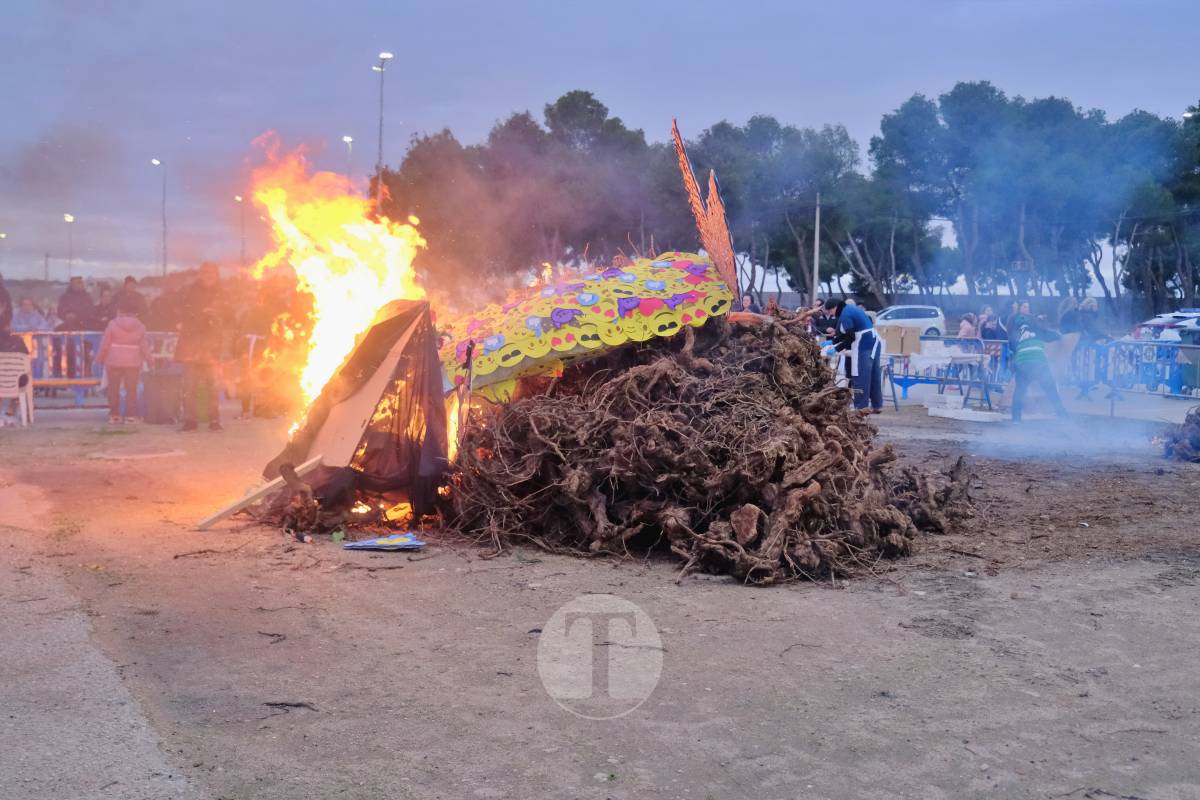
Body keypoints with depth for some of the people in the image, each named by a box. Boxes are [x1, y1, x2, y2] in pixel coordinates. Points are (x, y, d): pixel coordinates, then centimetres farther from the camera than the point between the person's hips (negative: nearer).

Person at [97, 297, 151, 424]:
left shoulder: (113, 323, -4)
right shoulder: (140, 326, 2)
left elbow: (105, 344, -5)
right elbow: (144, 346, 3)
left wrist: (101, 358, 5)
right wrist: (148, 360, 12)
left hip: (114, 361, -1)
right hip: (133, 362, 1)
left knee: (114, 388, 8)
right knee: (131, 389, 4)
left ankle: (114, 414, 9)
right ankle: (131, 415, 1)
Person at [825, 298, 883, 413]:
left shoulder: (845, 314, -14)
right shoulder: (851, 308, 17)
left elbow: (850, 337, -16)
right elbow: (847, 333, 23)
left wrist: (837, 348, -6)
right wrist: (833, 341, 20)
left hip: (864, 346, -10)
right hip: (874, 342, 10)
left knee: (861, 376, -6)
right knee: (874, 375, 11)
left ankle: (861, 406, -7)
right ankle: (877, 405, 16)